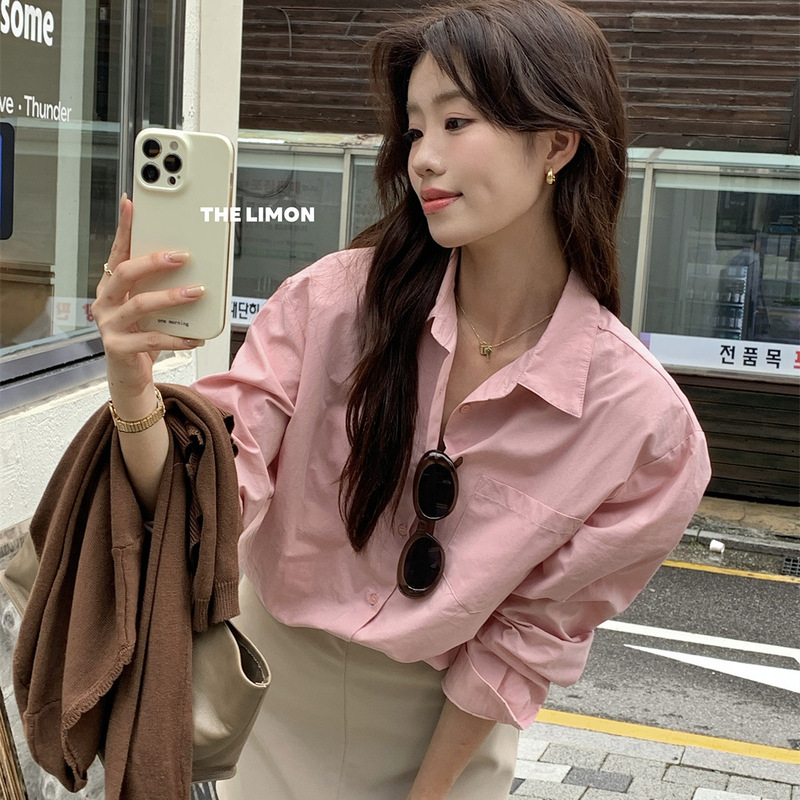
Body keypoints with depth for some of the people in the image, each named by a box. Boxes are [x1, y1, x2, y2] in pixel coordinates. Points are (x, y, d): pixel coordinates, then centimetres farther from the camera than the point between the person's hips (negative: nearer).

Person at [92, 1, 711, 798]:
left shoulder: (644, 425, -21)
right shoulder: (335, 302, -19)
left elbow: (527, 639, -11)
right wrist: (134, 389, -39)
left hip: (446, 724, -1)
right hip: (276, 686, 2)